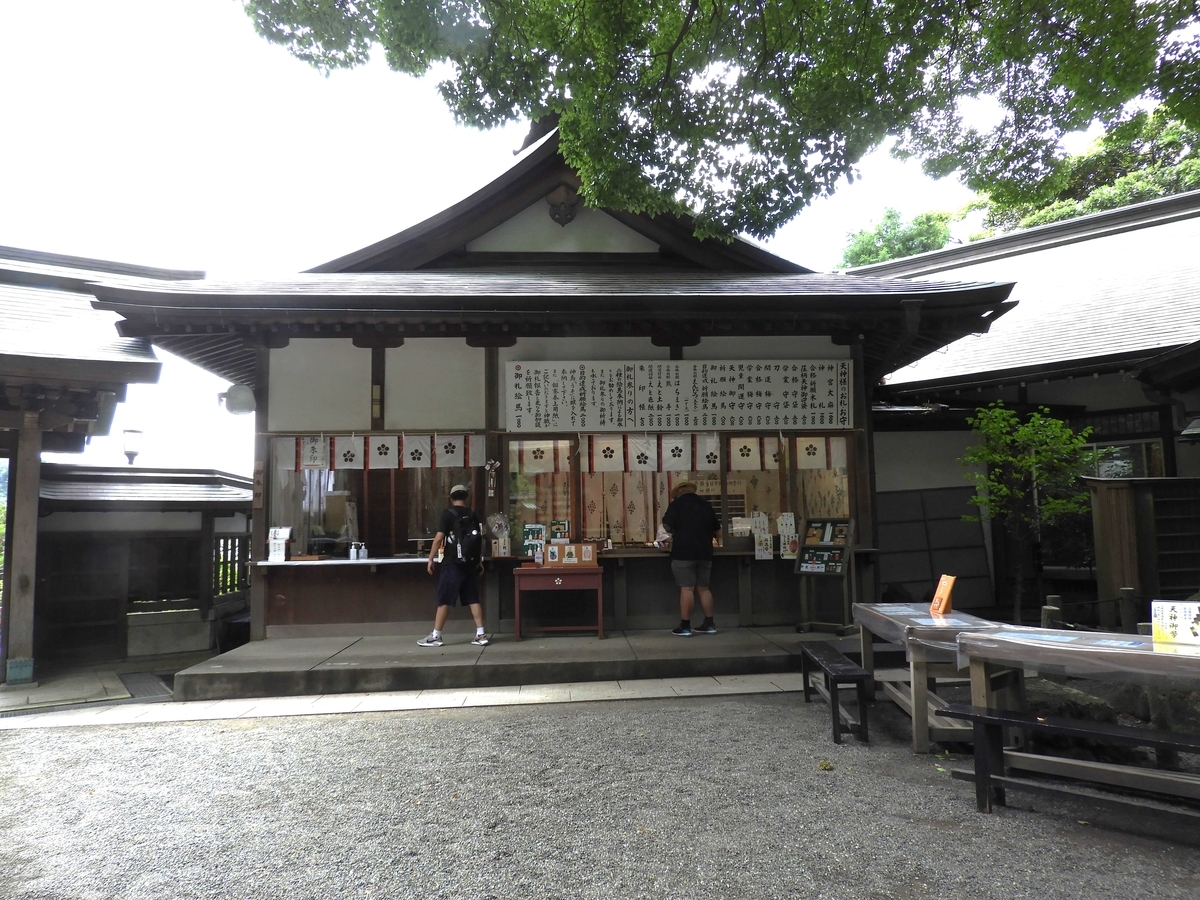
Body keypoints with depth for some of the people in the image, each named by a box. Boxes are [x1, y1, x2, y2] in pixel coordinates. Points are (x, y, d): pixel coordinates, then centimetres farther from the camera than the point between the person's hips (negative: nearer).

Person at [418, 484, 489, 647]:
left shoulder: (448, 514, -8)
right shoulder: (473, 516, 8)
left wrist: (431, 559, -6)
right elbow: (479, 540, 14)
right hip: (470, 563, 5)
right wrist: (478, 560, 26)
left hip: (452, 563, -5)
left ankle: (436, 636, 6)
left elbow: (439, 538, -14)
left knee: (444, 600, 1)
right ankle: (481, 634, 6)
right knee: (473, 599, 7)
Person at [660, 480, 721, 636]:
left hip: (684, 552, -5)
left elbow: (667, 526, -8)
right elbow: (717, 531, 16)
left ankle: (685, 627, -3)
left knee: (686, 589, -4)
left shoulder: (677, 503, -1)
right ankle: (709, 624, 15)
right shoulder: (706, 505, 13)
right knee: (703, 588, 13)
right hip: (704, 552, 5)